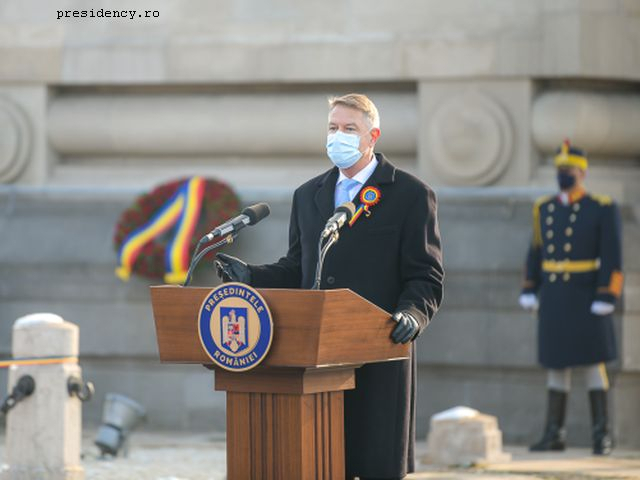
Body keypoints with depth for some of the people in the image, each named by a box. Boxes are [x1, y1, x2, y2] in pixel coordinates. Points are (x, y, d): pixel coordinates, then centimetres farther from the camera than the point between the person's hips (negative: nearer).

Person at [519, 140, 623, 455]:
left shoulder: (602, 210, -7)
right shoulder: (544, 208, 8)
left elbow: (611, 258, -10)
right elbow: (536, 253, 13)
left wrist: (606, 298, -16)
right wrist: (528, 292, 7)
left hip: (587, 298, -5)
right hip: (553, 299, 5)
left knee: (593, 361, -5)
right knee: (556, 363, 6)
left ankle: (601, 435, 0)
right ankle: (554, 434, 10)